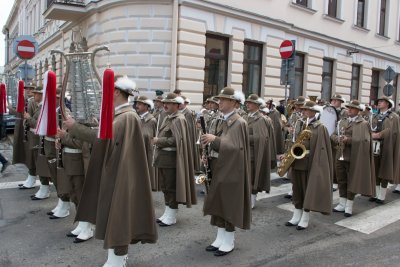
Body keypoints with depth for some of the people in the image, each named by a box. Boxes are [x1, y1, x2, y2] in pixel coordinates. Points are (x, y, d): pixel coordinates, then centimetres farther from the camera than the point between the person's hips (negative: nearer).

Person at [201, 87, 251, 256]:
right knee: (218, 204, 13)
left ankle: (229, 242, 14)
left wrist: (215, 139, -24)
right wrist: (210, 143, -1)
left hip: (231, 169, -8)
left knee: (229, 205, 1)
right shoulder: (222, 121, 13)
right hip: (219, 167, 9)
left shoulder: (239, 122, -13)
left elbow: (234, 146, -22)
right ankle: (220, 238, 25)